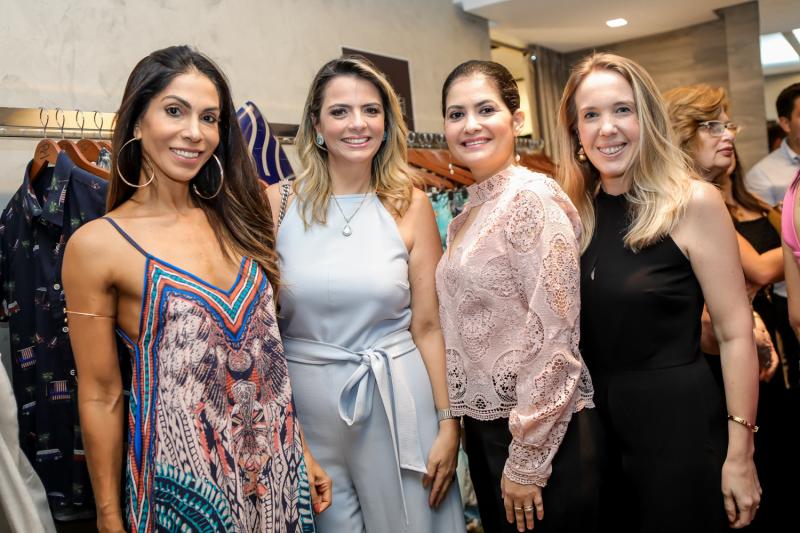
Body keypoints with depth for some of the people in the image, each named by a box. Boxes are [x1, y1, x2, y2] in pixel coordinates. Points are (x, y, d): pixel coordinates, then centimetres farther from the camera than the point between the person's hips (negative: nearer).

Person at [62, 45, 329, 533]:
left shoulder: (234, 219, 2)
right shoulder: (97, 244, -12)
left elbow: (266, 353, 7)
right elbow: (100, 396, -6)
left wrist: (302, 453, 9)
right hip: (185, 479, -4)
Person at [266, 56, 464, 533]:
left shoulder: (411, 206, -2)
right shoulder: (279, 204, -3)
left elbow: (430, 325, -1)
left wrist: (448, 423, -3)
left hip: (398, 403, 0)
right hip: (307, 405, 0)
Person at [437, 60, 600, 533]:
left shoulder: (532, 197, -17)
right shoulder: (471, 211, 8)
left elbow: (555, 338, -20)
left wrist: (527, 461, -17)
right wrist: (462, 423, 11)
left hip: (542, 432, -8)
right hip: (484, 423, 8)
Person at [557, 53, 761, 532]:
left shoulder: (693, 203, -12)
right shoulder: (575, 213, 1)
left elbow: (736, 333, -11)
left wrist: (739, 454, -12)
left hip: (678, 419, -4)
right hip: (596, 420, 5)